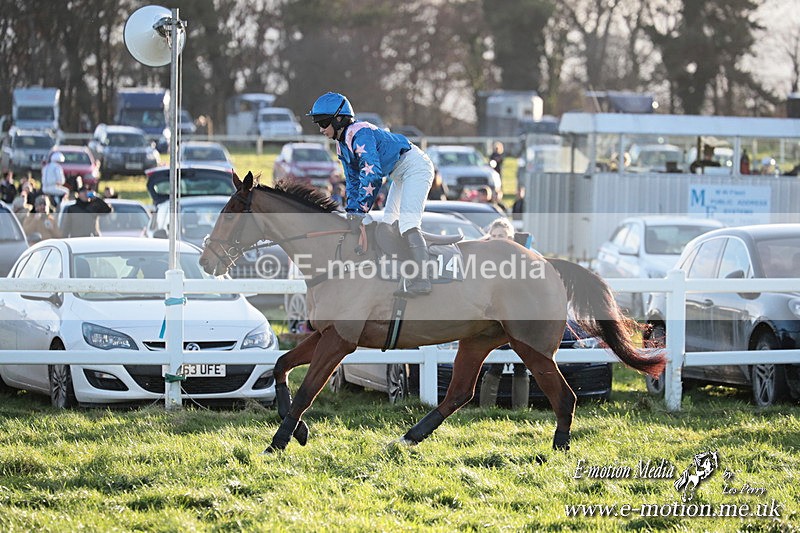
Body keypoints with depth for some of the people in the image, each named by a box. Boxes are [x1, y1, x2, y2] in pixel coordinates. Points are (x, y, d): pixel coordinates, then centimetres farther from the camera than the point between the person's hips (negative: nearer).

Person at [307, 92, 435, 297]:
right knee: (389, 223, 14)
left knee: (407, 222, -23)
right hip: (401, 175, 11)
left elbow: (372, 174, -32)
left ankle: (420, 279, -32)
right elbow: (353, 181, 14)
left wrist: (359, 213, -31)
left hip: (416, 166, -11)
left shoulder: (360, 133, -24)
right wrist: (351, 212, 3)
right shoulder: (342, 145, 7)